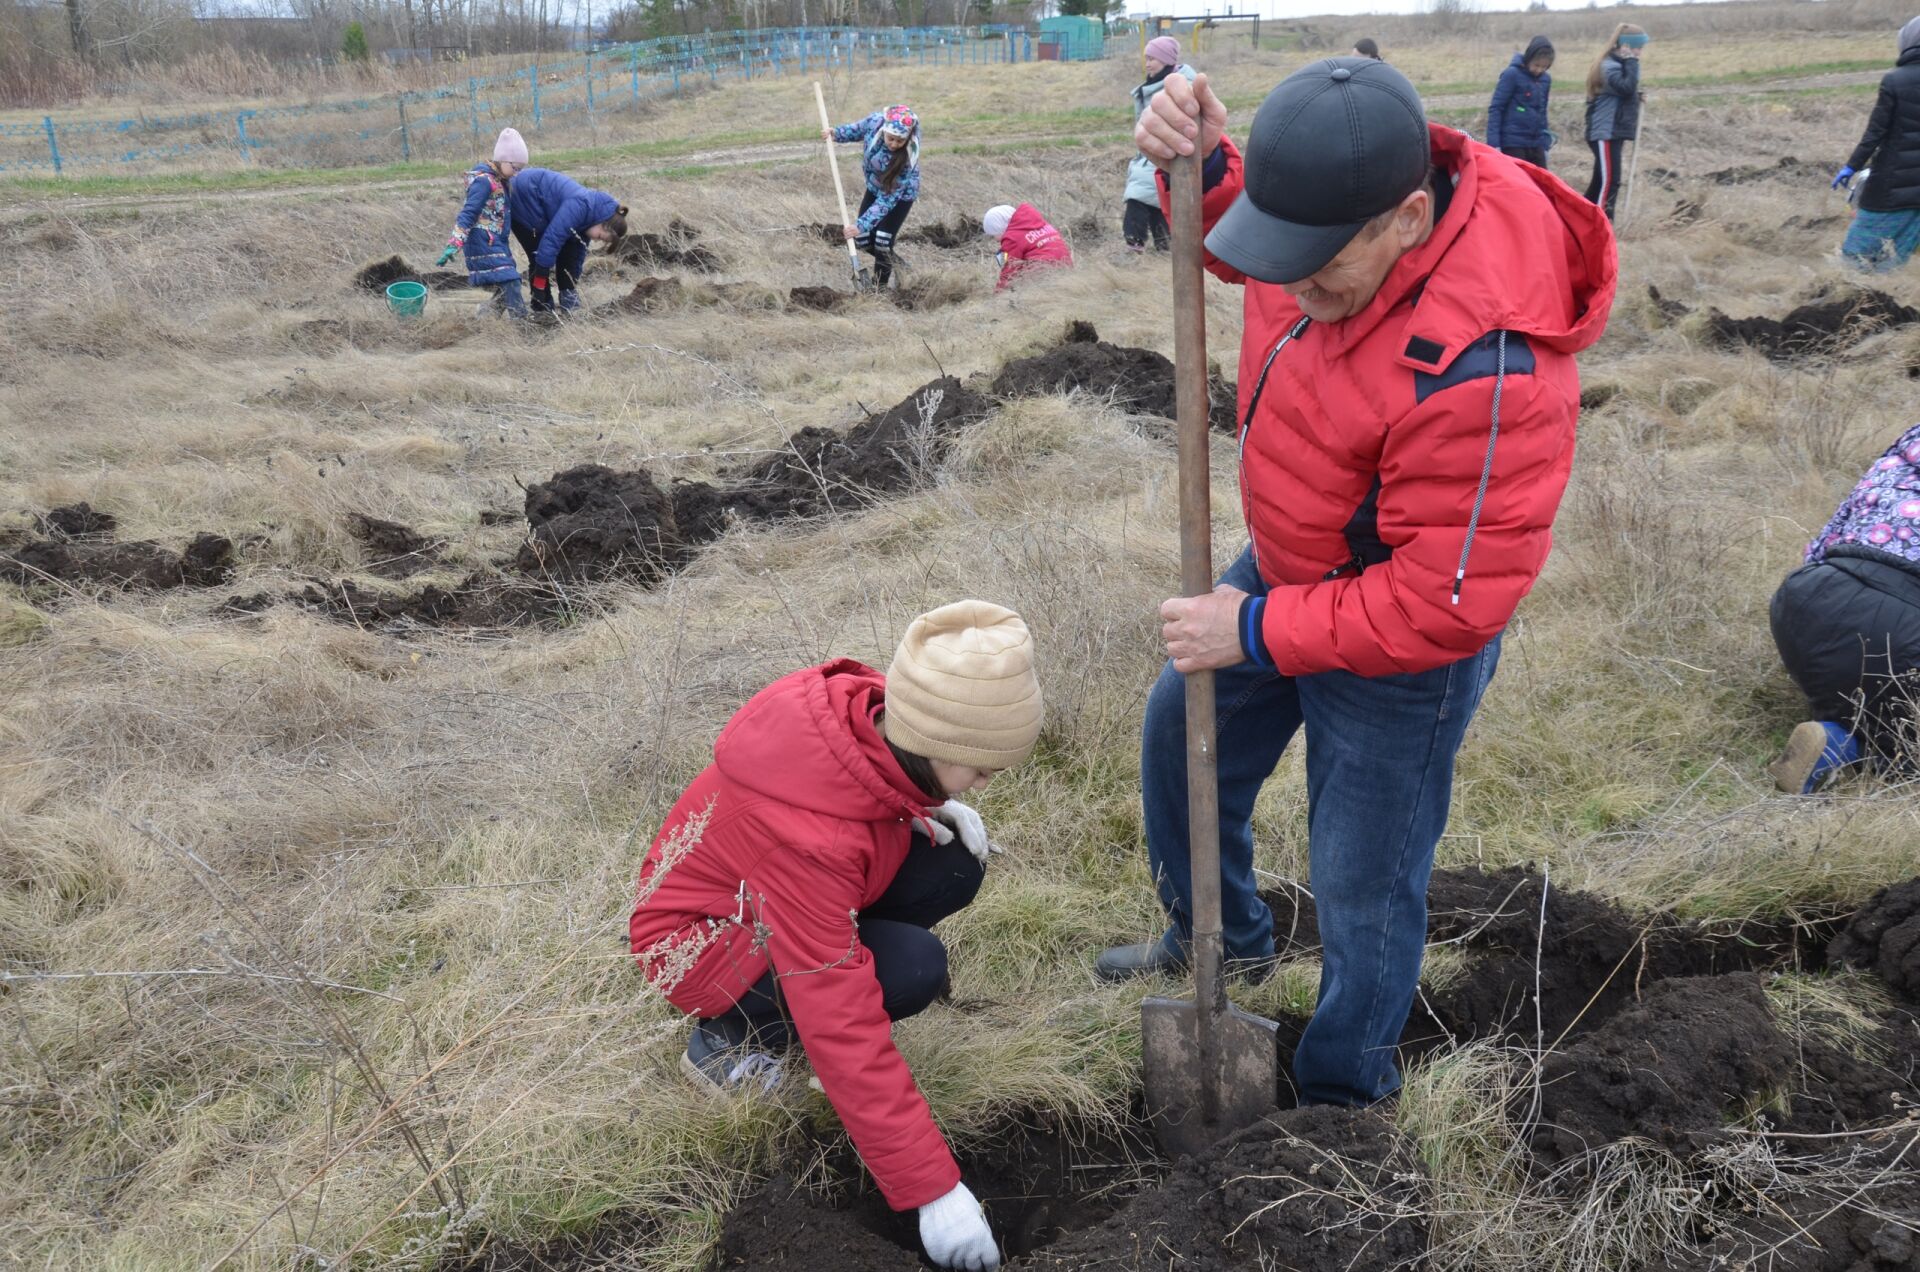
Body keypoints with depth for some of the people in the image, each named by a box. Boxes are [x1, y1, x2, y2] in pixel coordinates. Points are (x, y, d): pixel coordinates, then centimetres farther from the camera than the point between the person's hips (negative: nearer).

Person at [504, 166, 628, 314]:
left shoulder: (589, 214, -2)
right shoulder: (579, 206, -31)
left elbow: (579, 251, 9)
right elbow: (551, 239, -34)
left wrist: (574, 284, 13)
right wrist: (539, 284, -31)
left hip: (538, 206, 9)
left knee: (569, 252, 4)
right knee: (540, 256, -13)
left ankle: (571, 307, 7)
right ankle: (543, 309, -7)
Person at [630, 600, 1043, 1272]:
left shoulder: (869, 709, -20)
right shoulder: (807, 834, -41)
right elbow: (845, 1028, -38)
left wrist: (927, 806, -12)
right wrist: (933, 1189, -34)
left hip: (775, 888, 8)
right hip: (701, 939, -8)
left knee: (956, 866, -11)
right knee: (912, 970, -29)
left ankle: (789, 986, 4)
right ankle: (729, 1038, -5)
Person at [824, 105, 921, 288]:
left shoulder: (907, 159, -39)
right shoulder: (875, 121, -29)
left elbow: (887, 199, -36)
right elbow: (857, 130, -2)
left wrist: (861, 225, -40)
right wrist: (836, 133, -18)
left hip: (901, 194, -5)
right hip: (875, 188, 5)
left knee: (882, 243, -14)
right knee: (862, 240, 2)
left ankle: (880, 285, 8)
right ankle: (890, 260, 30)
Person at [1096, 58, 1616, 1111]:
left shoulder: (1481, 367, -39)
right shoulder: (1341, 203, -16)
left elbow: (1443, 603, -33)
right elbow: (1234, 242, 7)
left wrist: (1258, 630, -24)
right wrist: (1198, 164, -17)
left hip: (1400, 647, -8)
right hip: (1288, 564, 9)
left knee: (1362, 888, 7)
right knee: (1179, 733, 25)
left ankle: (1343, 1094, 35)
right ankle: (1222, 937, 51)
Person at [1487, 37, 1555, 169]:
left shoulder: (1545, 79, 10)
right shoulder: (1512, 74, -9)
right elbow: (1495, 109, -10)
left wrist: (1545, 144, 15)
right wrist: (1494, 143, -17)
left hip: (1536, 145, 6)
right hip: (1512, 144, -6)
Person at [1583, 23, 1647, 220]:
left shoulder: (1618, 64, 17)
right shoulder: (1609, 66, -14)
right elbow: (1626, 87, -26)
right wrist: (1631, 62, -18)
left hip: (1614, 131, 10)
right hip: (1605, 132, -10)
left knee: (1600, 180, 11)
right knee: (1610, 180, -14)